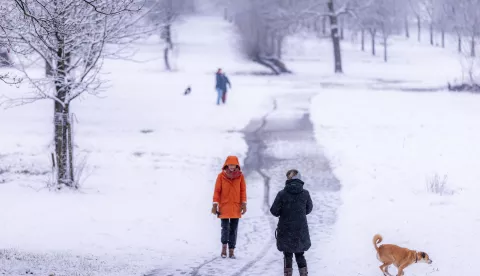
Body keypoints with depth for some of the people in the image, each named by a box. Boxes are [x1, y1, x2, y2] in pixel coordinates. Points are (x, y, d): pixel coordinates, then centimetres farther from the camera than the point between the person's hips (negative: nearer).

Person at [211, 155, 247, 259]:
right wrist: (215, 204, -4)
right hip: (224, 206, -2)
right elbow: (217, 191, 1)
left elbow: (243, 190, 5)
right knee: (225, 228, -9)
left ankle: (231, 250, 8)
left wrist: (244, 204, -2)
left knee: (233, 229, 3)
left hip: (236, 207, 2)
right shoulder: (221, 176, -1)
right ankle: (224, 246, 10)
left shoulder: (240, 176, 3)